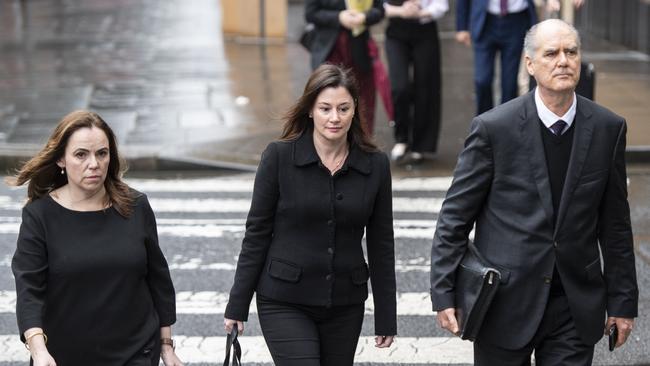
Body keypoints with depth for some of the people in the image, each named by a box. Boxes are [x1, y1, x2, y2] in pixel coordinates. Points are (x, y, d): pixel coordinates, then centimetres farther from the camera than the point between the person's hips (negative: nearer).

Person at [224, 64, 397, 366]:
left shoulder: (375, 165, 0)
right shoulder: (279, 157, -6)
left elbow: (381, 245, 5)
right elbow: (257, 233, -2)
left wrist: (386, 317, 6)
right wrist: (237, 306, -3)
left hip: (345, 305, 3)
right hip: (284, 304, -3)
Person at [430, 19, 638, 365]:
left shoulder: (607, 128, 1)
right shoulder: (494, 127, -8)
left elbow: (615, 224, 7)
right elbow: (455, 217, -4)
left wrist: (622, 300, 8)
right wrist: (444, 293, -8)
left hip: (575, 307, 2)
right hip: (506, 302, -2)